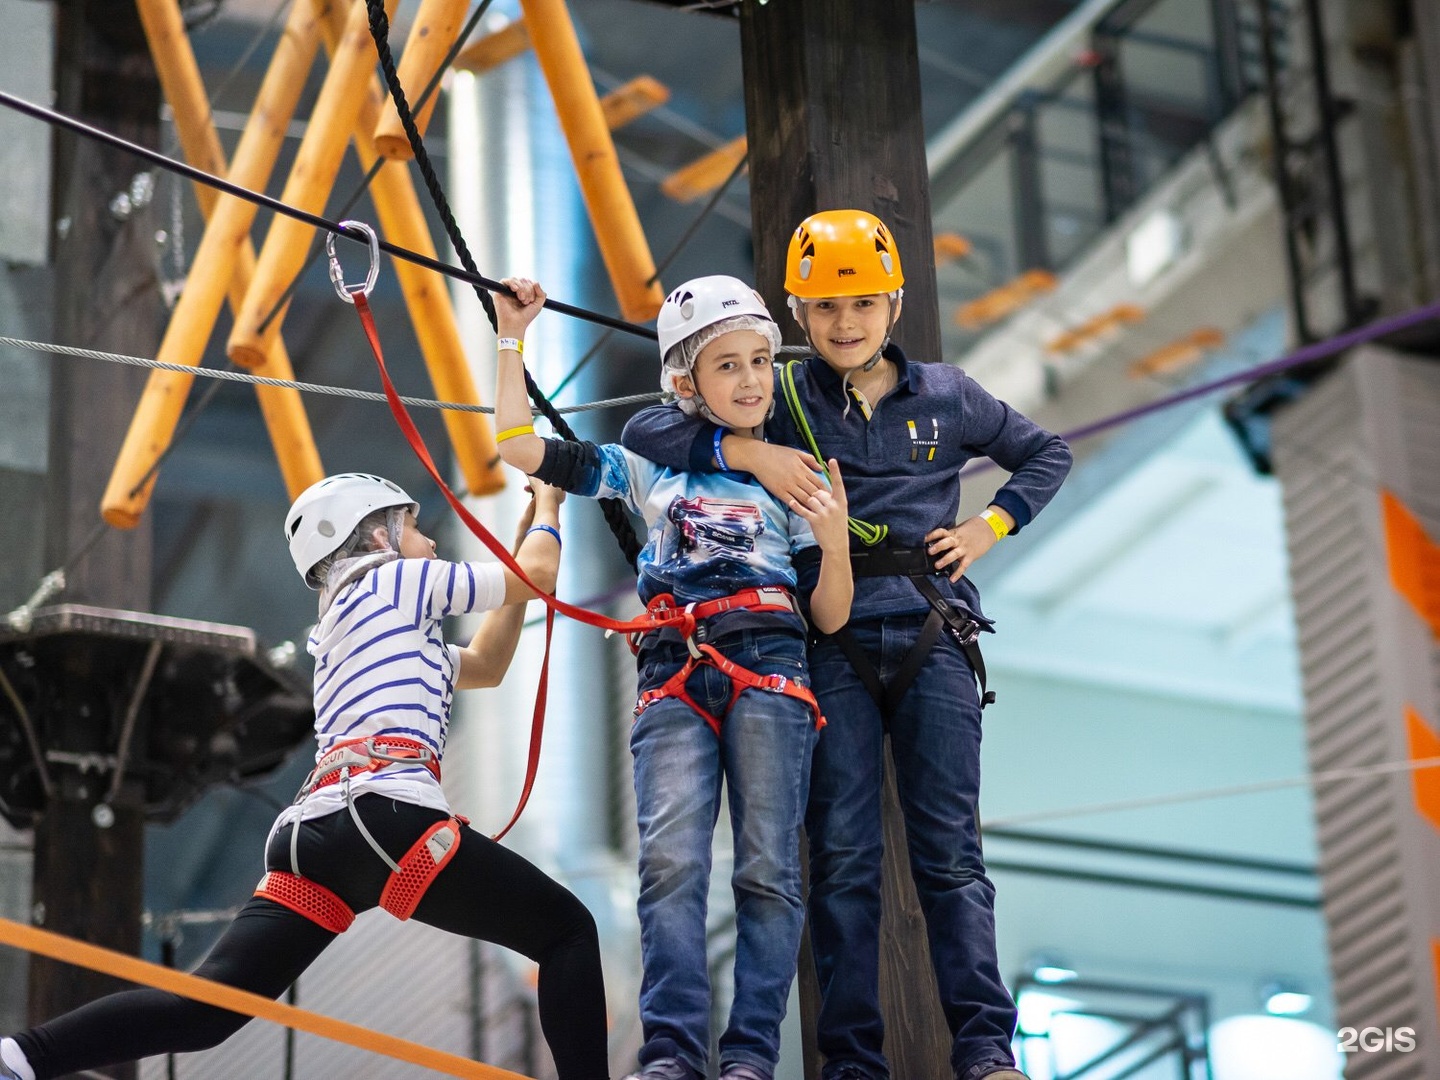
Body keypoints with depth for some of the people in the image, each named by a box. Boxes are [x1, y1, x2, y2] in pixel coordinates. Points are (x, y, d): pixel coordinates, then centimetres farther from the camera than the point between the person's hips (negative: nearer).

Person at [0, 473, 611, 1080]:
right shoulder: (395, 580, 13)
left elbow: (486, 665, 42)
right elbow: (537, 575, 17)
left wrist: (520, 535, 43)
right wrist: (547, 506, 37)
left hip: (311, 827, 8)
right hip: (385, 813, -8)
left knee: (206, 1007, -4)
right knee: (566, 930, 1)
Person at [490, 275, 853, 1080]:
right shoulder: (651, 468, 17)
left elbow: (830, 617, 11)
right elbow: (519, 446, 12)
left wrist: (835, 540, -7)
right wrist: (513, 337, 10)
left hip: (768, 671, 0)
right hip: (674, 677, 1)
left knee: (768, 868, -8)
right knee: (672, 861, -15)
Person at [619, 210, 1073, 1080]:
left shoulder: (946, 397, 11)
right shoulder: (779, 399, 6)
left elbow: (1047, 455, 24)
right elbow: (645, 431, -1)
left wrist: (987, 527, 8)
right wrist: (747, 451, -15)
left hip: (933, 640, 1)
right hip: (833, 647, 0)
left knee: (950, 849, -2)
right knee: (843, 855, -2)